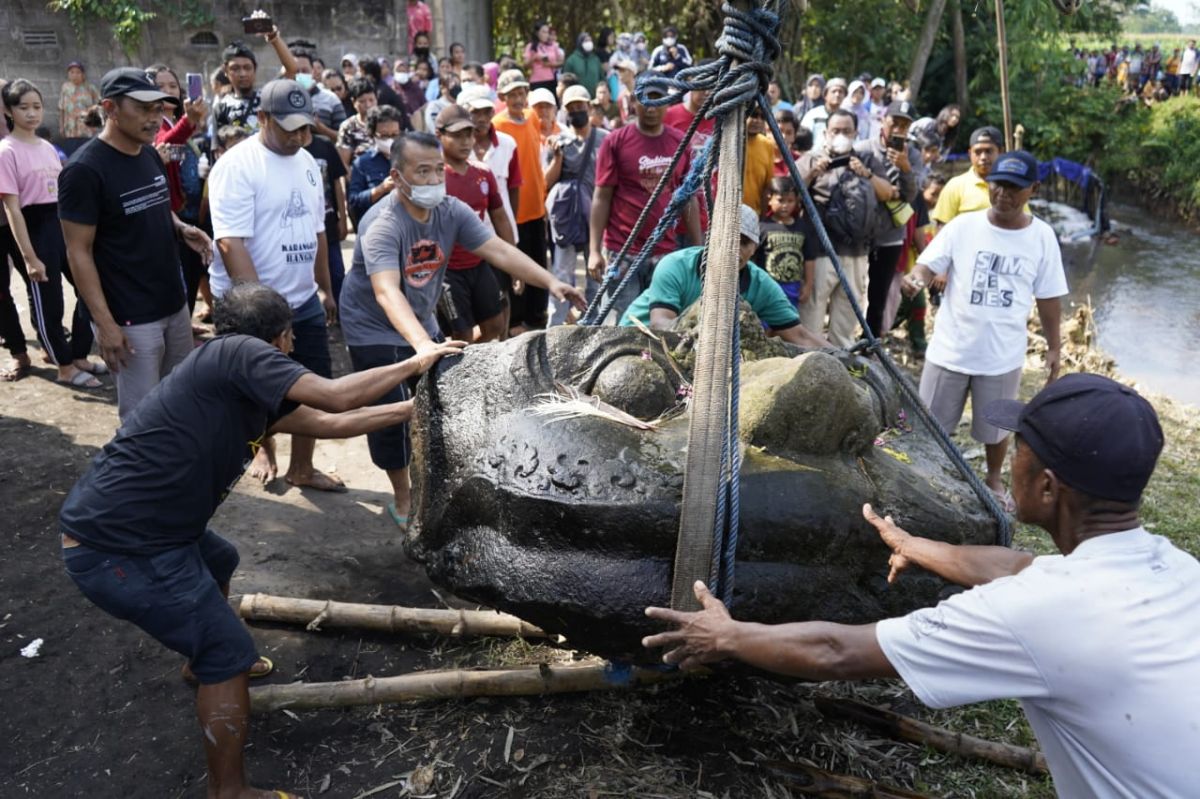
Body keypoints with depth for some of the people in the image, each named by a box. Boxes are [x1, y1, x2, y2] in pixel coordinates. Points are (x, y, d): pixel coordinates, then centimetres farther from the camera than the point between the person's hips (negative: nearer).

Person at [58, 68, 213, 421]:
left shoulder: (150, 155, 7)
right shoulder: (84, 170, -16)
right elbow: (79, 252, -15)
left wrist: (181, 229, -1)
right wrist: (104, 322, -19)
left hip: (174, 303, 8)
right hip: (131, 317, -8)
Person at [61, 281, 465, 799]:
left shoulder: (248, 395, 12)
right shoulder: (238, 351, -14)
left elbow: (329, 423, 17)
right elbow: (334, 397, -23)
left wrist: (412, 408, 22)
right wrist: (414, 365, -10)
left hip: (124, 527, 10)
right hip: (118, 550, -10)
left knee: (218, 562, 34)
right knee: (230, 654, 0)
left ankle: (205, 662, 58)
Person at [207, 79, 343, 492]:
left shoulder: (306, 162, 8)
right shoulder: (237, 165, -16)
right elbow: (230, 243, -24)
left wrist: (325, 288, 18)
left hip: (303, 300, 6)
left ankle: (301, 468, 25)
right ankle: (264, 450, 37)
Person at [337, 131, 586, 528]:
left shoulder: (452, 211, -10)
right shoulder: (382, 224, -30)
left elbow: (499, 250, -16)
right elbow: (386, 290, -45)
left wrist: (550, 282, -30)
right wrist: (421, 344, -60)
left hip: (422, 323, 6)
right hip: (375, 330, -6)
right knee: (395, 414, -5)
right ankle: (403, 499, 15)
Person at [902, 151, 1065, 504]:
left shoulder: (1042, 237, -3)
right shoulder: (963, 226, -7)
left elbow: (1048, 297, 3)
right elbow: (929, 265, -12)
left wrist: (1054, 346, 6)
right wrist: (914, 279, -36)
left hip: (1003, 355, 1)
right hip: (951, 349, -1)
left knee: (996, 426, 18)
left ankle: (994, 480, 43)